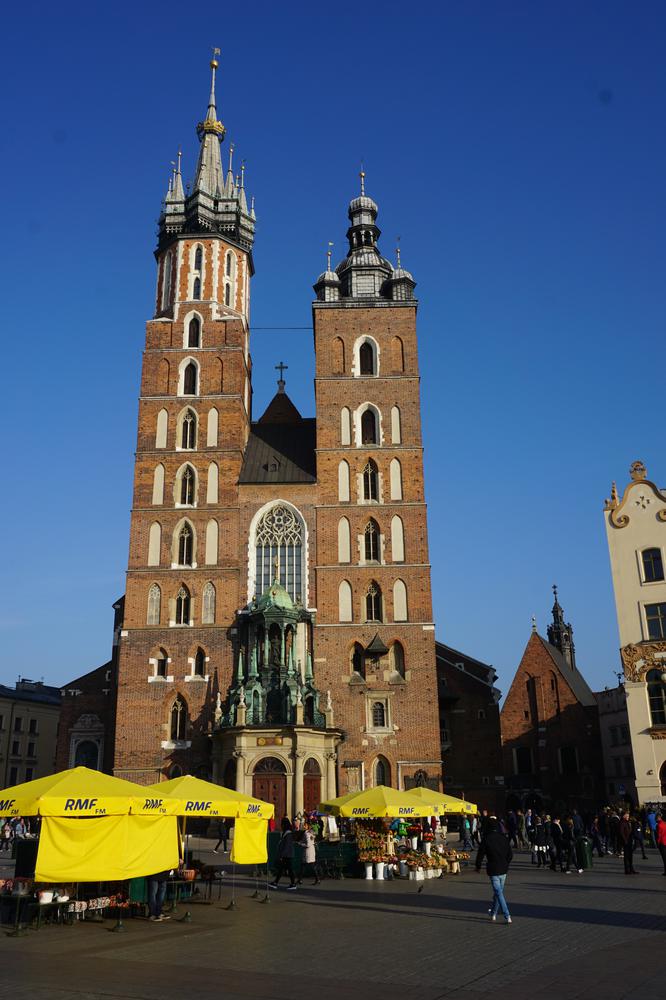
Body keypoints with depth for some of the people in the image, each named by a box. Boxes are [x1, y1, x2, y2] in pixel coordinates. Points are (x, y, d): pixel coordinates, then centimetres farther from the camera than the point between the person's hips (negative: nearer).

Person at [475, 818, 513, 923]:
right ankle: (493, 913, 31)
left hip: (493, 871, -5)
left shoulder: (486, 839, -10)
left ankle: (507, 916, -10)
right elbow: (510, 854, 8)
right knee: (499, 891, 18)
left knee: (498, 893, -2)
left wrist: (478, 866, 10)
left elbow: (480, 854, -6)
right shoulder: (504, 838, 1)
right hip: (503, 870, 5)